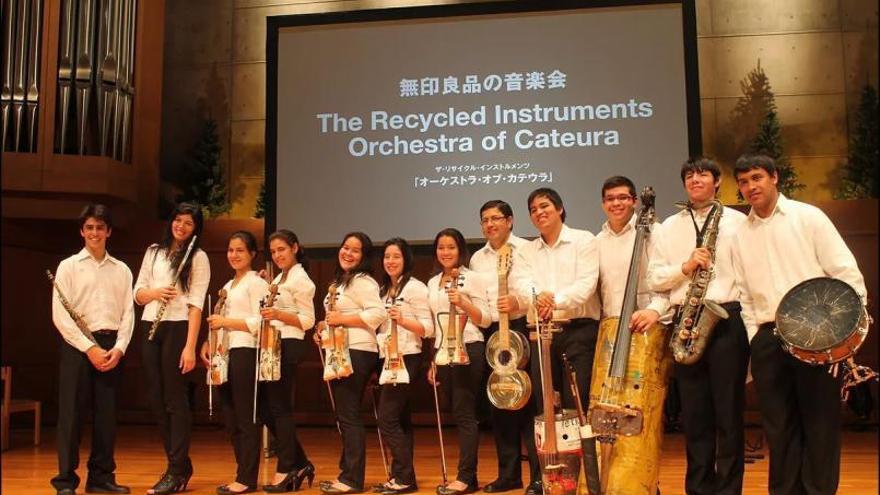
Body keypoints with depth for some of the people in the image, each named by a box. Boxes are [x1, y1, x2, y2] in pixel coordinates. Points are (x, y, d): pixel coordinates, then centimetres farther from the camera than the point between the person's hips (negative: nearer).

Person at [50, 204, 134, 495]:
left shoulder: (122, 270, 12)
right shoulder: (68, 266, 2)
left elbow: (128, 313, 7)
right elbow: (60, 315, -6)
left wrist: (118, 348, -7)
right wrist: (89, 347, -13)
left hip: (111, 346, 3)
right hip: (77, 345, -3)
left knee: (107, 413, 6)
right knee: (71, 412, -2)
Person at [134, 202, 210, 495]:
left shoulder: (198, 257, -1)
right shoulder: (153, 252, 15)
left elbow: (196, 304, -9)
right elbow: (138, 294, 14)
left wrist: (190, 346, -16)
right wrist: (154, 292, -10)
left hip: (177, 328, -6)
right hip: (150, 328, 6)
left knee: (175, 399, -4)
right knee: (156, 399, 8)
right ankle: (180, 463, 20)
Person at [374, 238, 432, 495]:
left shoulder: (415, 287, -8)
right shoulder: (384, 290, 16)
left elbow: (428, 329, -14)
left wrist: (402, 320, -28)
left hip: (406, 358, -8)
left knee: (387, 418, -10)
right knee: (399, 419, 10)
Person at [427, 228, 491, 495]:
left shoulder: (472, 278, -4)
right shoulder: (433, 282, 15)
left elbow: (485, 320, -7)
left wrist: (463, 303, -23)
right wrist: (432, 360, 16)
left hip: (467, 351, -6)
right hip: (443, 352, 6)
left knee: (464, 413, -6)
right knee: (457, 413, 9)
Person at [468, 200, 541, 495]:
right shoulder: (477, 258, 16)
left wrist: (518, 303, -25)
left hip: (522, 329, -5)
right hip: (489, 333, 6)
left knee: (528, 401, -5)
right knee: (498, 403, 9)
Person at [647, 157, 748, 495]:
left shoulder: (738, 222, 7)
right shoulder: (668, 227, 13)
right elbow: (654, 278, 7)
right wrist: (686, 267, -9)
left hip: (728, 319, -2)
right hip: (686, 323, 2)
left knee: (729, 412, 2)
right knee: (694, 413, 8)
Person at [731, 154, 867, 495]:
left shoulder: (807, 216, 1)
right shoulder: (741, 235, 11)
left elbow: (846, 272, -3)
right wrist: (754, 337, 5)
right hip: (767, 339, 3)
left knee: (821, 420, 3)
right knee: (779, 425, 9)